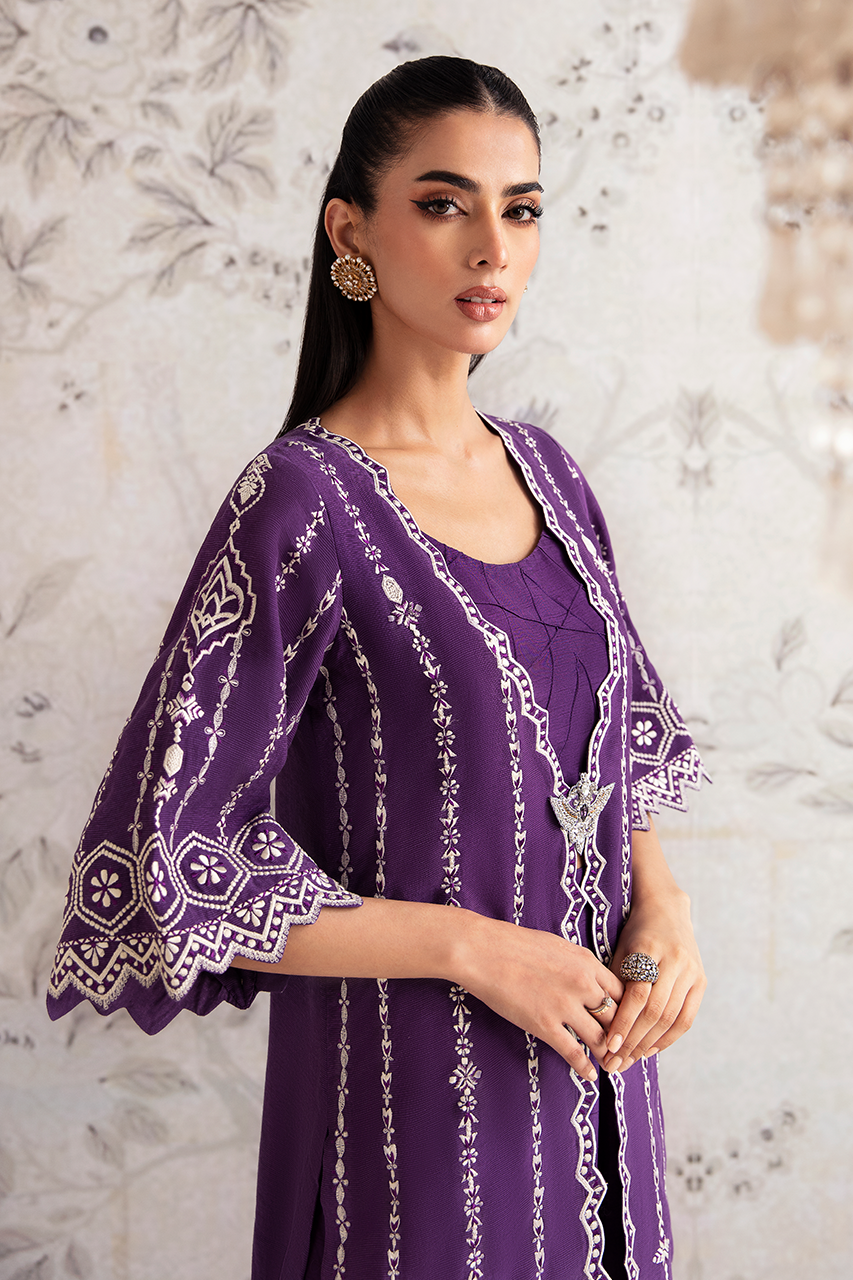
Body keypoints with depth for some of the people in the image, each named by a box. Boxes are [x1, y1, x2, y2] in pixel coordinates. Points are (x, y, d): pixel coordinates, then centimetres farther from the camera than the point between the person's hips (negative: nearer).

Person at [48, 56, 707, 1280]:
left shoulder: (548, 475, 4)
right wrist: (479, 949, -18)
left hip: (590, 1063, 6)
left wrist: (659, 905, -5)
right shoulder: (302, 505, -16)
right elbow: (157, 866, -18)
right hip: (411, 1082, -6)